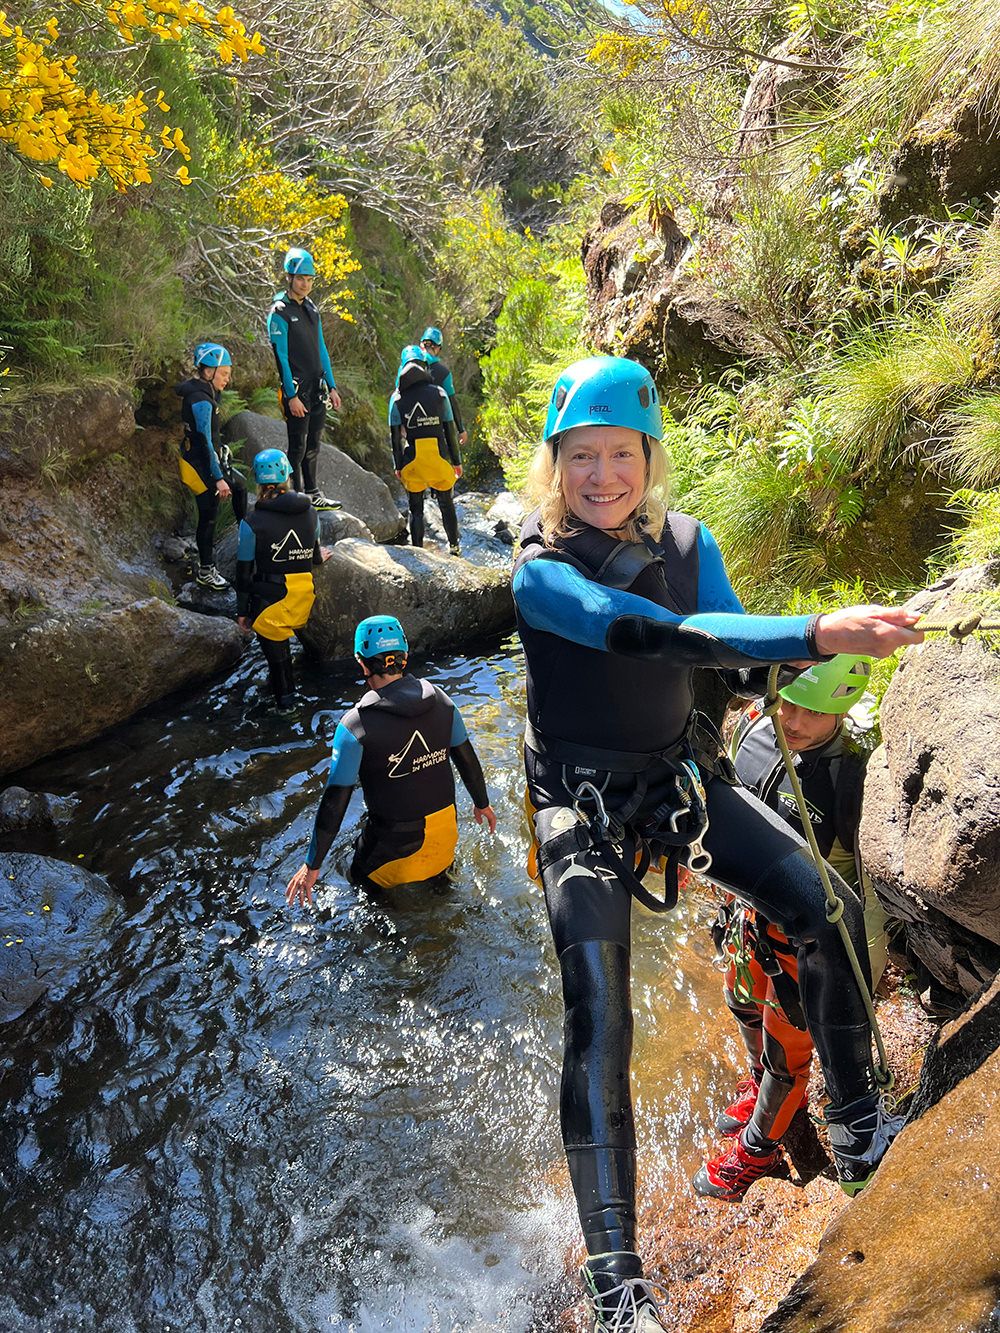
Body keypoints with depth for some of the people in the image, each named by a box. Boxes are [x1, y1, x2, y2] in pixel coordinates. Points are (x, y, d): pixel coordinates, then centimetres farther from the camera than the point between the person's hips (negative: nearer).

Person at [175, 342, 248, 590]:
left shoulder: (198, 391, 5)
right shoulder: (201, 402, -25)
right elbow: (206, 443, -25)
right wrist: (218, 478, -22)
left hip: (201, 459, 10)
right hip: (200, 466, -10)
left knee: (240, 486, 25)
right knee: (209, 516, 0)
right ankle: (206, 572, 11)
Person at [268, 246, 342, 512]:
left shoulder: (312, 308, 13)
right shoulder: (279, 313, -10)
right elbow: (282, 357, -14)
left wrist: (331, 387, 13)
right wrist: (292, 396, -18)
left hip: (317, 389, 7)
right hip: (297, 390, -7)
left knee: (313, 445, 14)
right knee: (298, 447, -2)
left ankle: (312, 494, 24)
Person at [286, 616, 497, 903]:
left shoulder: (355, 725, -23)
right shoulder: (439, 700, -9)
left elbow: (335, 802, -19)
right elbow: (468, 760, 3)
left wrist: (312, 865, -8)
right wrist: (482, 803, 22)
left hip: (394, 843, -5)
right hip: (444, 829, 5)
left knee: (364, 877, 25)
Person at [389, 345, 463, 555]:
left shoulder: (397, 398, -2)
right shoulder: (439, 393, -1)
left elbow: (395, 436, -2)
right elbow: (450, 430, 0)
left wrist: (398, 466, 6)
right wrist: (456, 461, 8)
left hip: (412, 461, -1)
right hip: (439, 457, 1)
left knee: (416, 509, 11)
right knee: (446, 503, 19)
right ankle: (454, 546, 31)